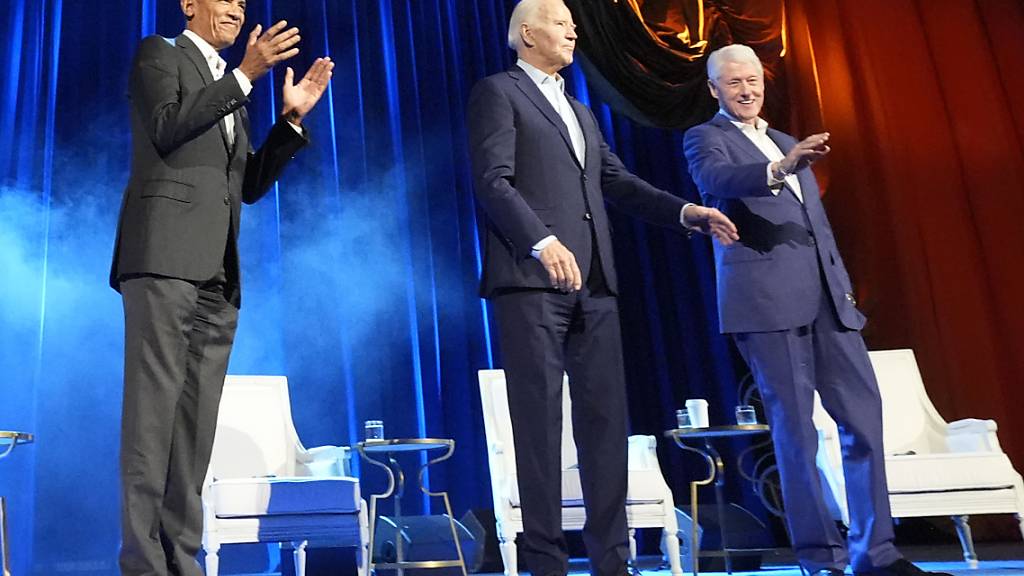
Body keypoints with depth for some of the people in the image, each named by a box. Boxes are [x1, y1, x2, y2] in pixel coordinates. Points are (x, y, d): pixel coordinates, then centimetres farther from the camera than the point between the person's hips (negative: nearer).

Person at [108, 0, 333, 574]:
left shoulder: (231, 89, 28)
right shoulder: (159, 54, 10)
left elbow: (250, 185, 21)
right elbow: (167, 129, -9)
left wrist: (292, 118, 12)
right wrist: (245, 75, -9)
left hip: (218, 273, 7)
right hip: (166, 255, -6)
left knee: (197, 419, 2)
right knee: (154, 408, -10)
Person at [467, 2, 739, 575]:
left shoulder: (581, 112, 28)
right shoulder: (498, 92, 5)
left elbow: (618, 181, 22)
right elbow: (493, 180, -9)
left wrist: (687, 212, 9)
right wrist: (543, 241, -22)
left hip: (594, 282, 7)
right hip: (532, 277, -7)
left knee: (607, 416, 4)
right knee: (540, 417, -4)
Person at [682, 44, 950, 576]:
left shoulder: (788, 144, 26)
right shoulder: (705, 138, 6)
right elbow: (717, 180, -18)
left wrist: (843, 284, 15)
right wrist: (779, 168, -36)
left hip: (826, 296, 6)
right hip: (765, 298, -6)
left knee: (863, 412, 1)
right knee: (795, 426, -5)